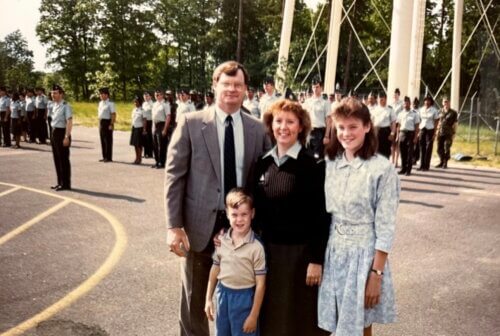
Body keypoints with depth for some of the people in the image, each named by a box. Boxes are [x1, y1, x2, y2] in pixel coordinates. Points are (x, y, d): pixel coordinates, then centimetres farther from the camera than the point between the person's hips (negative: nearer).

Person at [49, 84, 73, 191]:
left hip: (61, 133, -9)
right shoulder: (54, 105, 12)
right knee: (57, 159, 14)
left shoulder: (65, 106, -14)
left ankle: (66, 184, 8)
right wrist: (53, 134, 16)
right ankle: (60, 182, 24)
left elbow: (69, 122, -20)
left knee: (64, 159, -1)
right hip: (54, 133, 9)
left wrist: (67, 137, -25)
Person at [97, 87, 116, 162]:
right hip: (101, 122, 8)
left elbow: (113, 114, -15)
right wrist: (99, 122, 15)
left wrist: (111, 124, -20)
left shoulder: (110, 103, -11)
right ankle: (104, 157, 19)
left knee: (108, 140, -2)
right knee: (102, 140, 11)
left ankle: (109, 157, 4)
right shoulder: (100, 103, 14)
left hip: (107, 122, -8)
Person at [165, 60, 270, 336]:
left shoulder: (257, 129, 2)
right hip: (200, 223, -2)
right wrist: (174, 225, -12)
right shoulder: (191, 123, -4)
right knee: (195, 296, 14)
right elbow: (174, 175, -7)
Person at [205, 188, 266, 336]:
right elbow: (215, 269, 9)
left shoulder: (256, 247, -19)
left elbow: (260, 284, -14)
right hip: (223, 294, 5)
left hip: (244, 297, -5)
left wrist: (254, 315, -13)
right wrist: (208, 299, 11)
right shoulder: (221, 241, -4)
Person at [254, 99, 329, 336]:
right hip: (268, 250, 5)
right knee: (270, 316, 15)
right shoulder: (263, 163, 5)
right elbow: (257, 208, 10)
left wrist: (316, 260, -14)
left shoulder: (312, 166, -11)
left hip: (300, 252, -5)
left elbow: (320, 216, -12)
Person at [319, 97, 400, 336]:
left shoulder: (382, 169, -14)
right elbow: (324, 213, 9)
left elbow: (385, 227, -13)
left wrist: (376, 273, -14)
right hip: (334, 251, 5)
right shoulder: (330, 163, 2)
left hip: (364, 253, -4)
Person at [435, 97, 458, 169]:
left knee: (446, 149, -6)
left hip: (448, 134, -4)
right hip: (440, 133, 4)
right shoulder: (440, 112, 11)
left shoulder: (453, 113, -1)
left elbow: (455, 124, -1)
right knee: (439, 148, 7)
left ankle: (445, 163, 4)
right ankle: (441, 162, 21)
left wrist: (453, 133, -6)